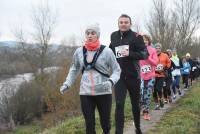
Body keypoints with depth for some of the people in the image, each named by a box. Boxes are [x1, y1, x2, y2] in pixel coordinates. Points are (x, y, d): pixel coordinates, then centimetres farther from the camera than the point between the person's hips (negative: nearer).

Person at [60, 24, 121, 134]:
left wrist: (110, 81, -21)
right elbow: (74, 69, 18)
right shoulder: (79, 51, 3)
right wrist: (67, 84, 7)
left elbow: (117, 70, -3)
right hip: (85, 93, 2)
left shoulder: (106, 51, -7)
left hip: (103, 93, -2)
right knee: (89, 124, 2)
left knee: (105, 122, 8)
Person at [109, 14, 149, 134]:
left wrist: (130, 53, -26)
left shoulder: (136, 36, -7)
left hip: (133, 75, -1)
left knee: (135, 103, 14)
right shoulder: (114, 36, 6)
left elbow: (145, 54, -14)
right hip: (119, 76, 2)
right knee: (119, 104, -10)